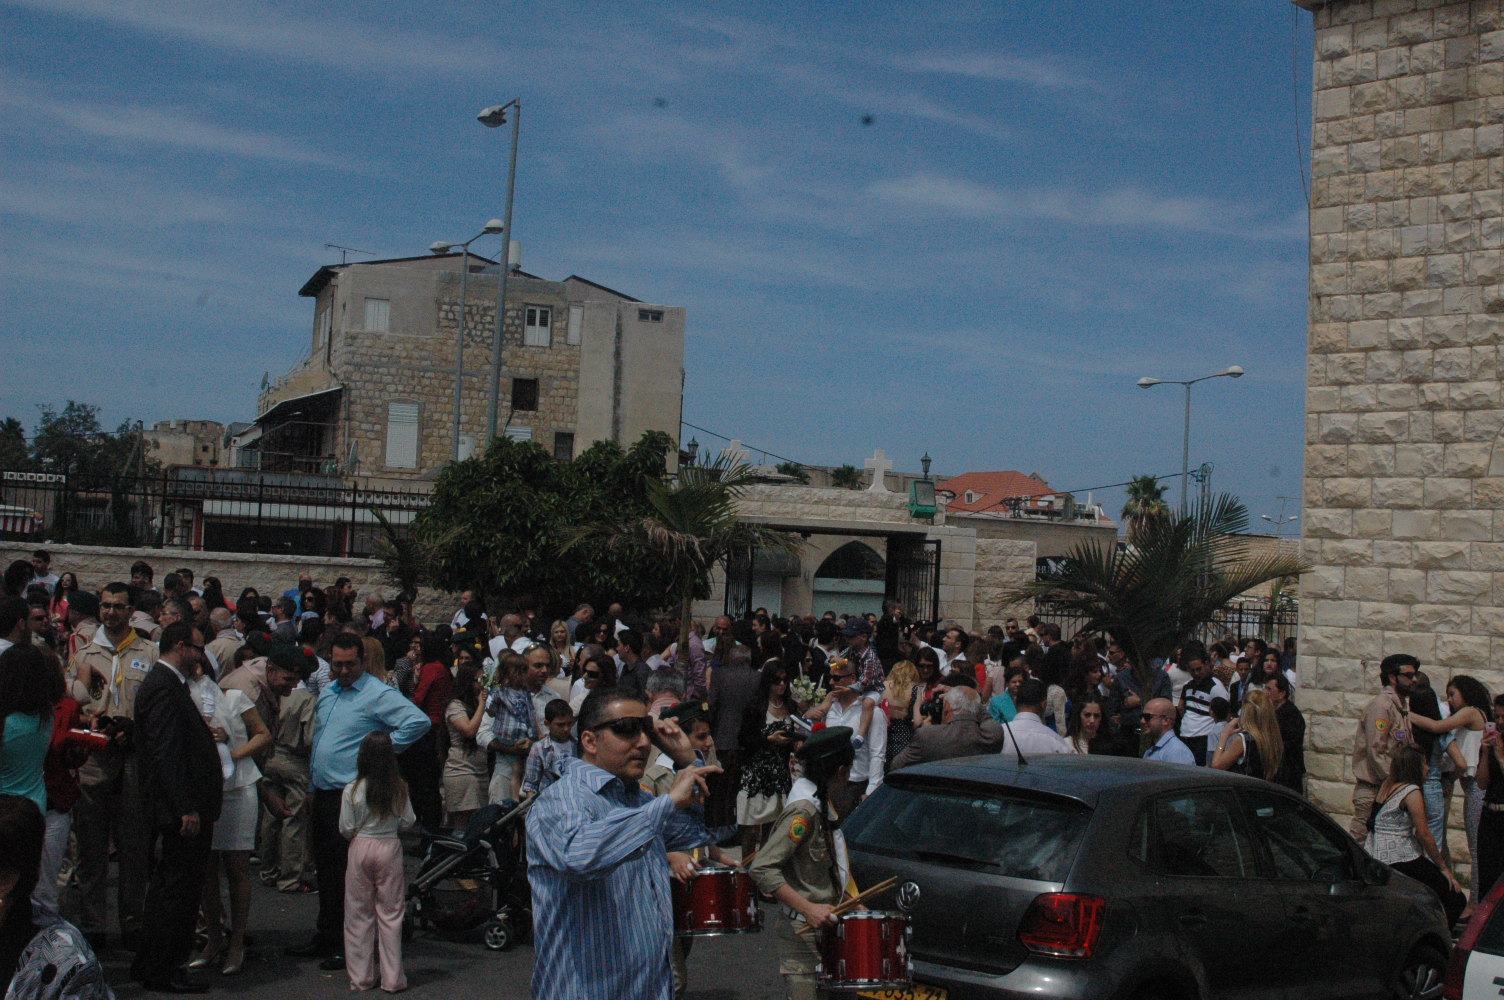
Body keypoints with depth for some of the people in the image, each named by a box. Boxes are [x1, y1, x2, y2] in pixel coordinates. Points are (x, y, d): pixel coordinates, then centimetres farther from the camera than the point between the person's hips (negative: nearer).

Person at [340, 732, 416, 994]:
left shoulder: (352, 790, -9)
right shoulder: (399, 789, -6)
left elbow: (345, 829, -6)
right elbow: (409, 822, 1)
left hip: (361, 848, -1)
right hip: (390, 848, 1)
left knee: (358, 914, 10)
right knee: (391, 913, 7)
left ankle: (360, 976, 15)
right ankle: (392, 977, 9)